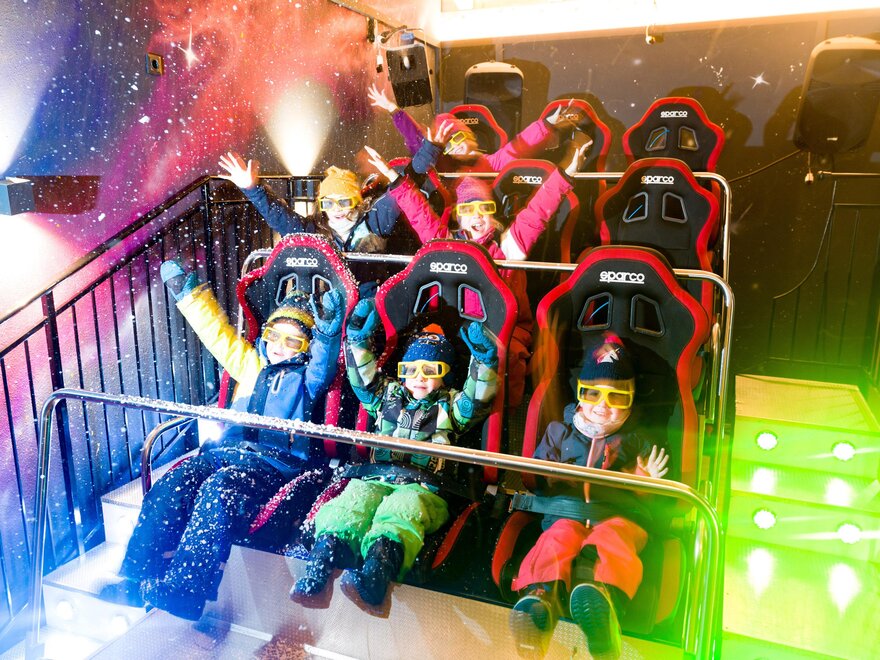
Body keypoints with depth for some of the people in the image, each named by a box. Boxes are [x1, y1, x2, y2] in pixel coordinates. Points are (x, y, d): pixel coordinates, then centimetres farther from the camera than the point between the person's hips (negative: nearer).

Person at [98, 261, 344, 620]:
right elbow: (218, 332, 30)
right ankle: (134, 580, -25)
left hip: (275, 460, -5)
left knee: (220, 489, -35)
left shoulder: (307, 377, 11)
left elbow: (323, 368, -13)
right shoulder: (252, 365, 27)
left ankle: (182, 590, -39)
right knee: (172, 483, -23)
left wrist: (328, 335, -33)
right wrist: (188, 291, 30)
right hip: (226, 450, 6)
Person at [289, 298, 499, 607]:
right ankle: (328, 545, -54)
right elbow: (364, 379, 19)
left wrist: (484, 362, -14)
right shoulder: (387, 396, 25)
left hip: (423, 488, -3)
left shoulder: (451, 406, 16)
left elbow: (477, 398, 0)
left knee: (403, 509, -37)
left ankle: (379, 565, -63)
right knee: (353, 500, -29)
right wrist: (359, 340, 9)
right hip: (376, 478, 4)